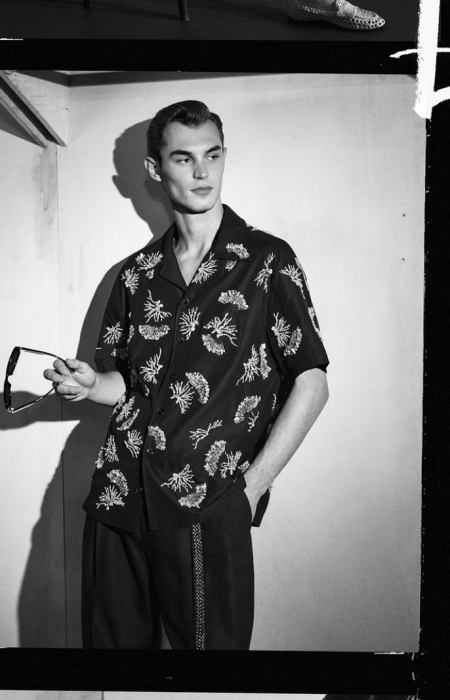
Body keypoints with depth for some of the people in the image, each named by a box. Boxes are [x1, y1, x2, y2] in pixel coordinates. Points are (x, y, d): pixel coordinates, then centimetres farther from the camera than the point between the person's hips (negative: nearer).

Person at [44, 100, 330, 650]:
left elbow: (311, 384, -4)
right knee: (112, 639, 13)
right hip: (118, 495, 4)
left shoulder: (267, 261, -2)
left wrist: (250, 489, -9)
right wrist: (89, 384, -4)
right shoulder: (138, 271, 12)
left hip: (208, 509, -4)